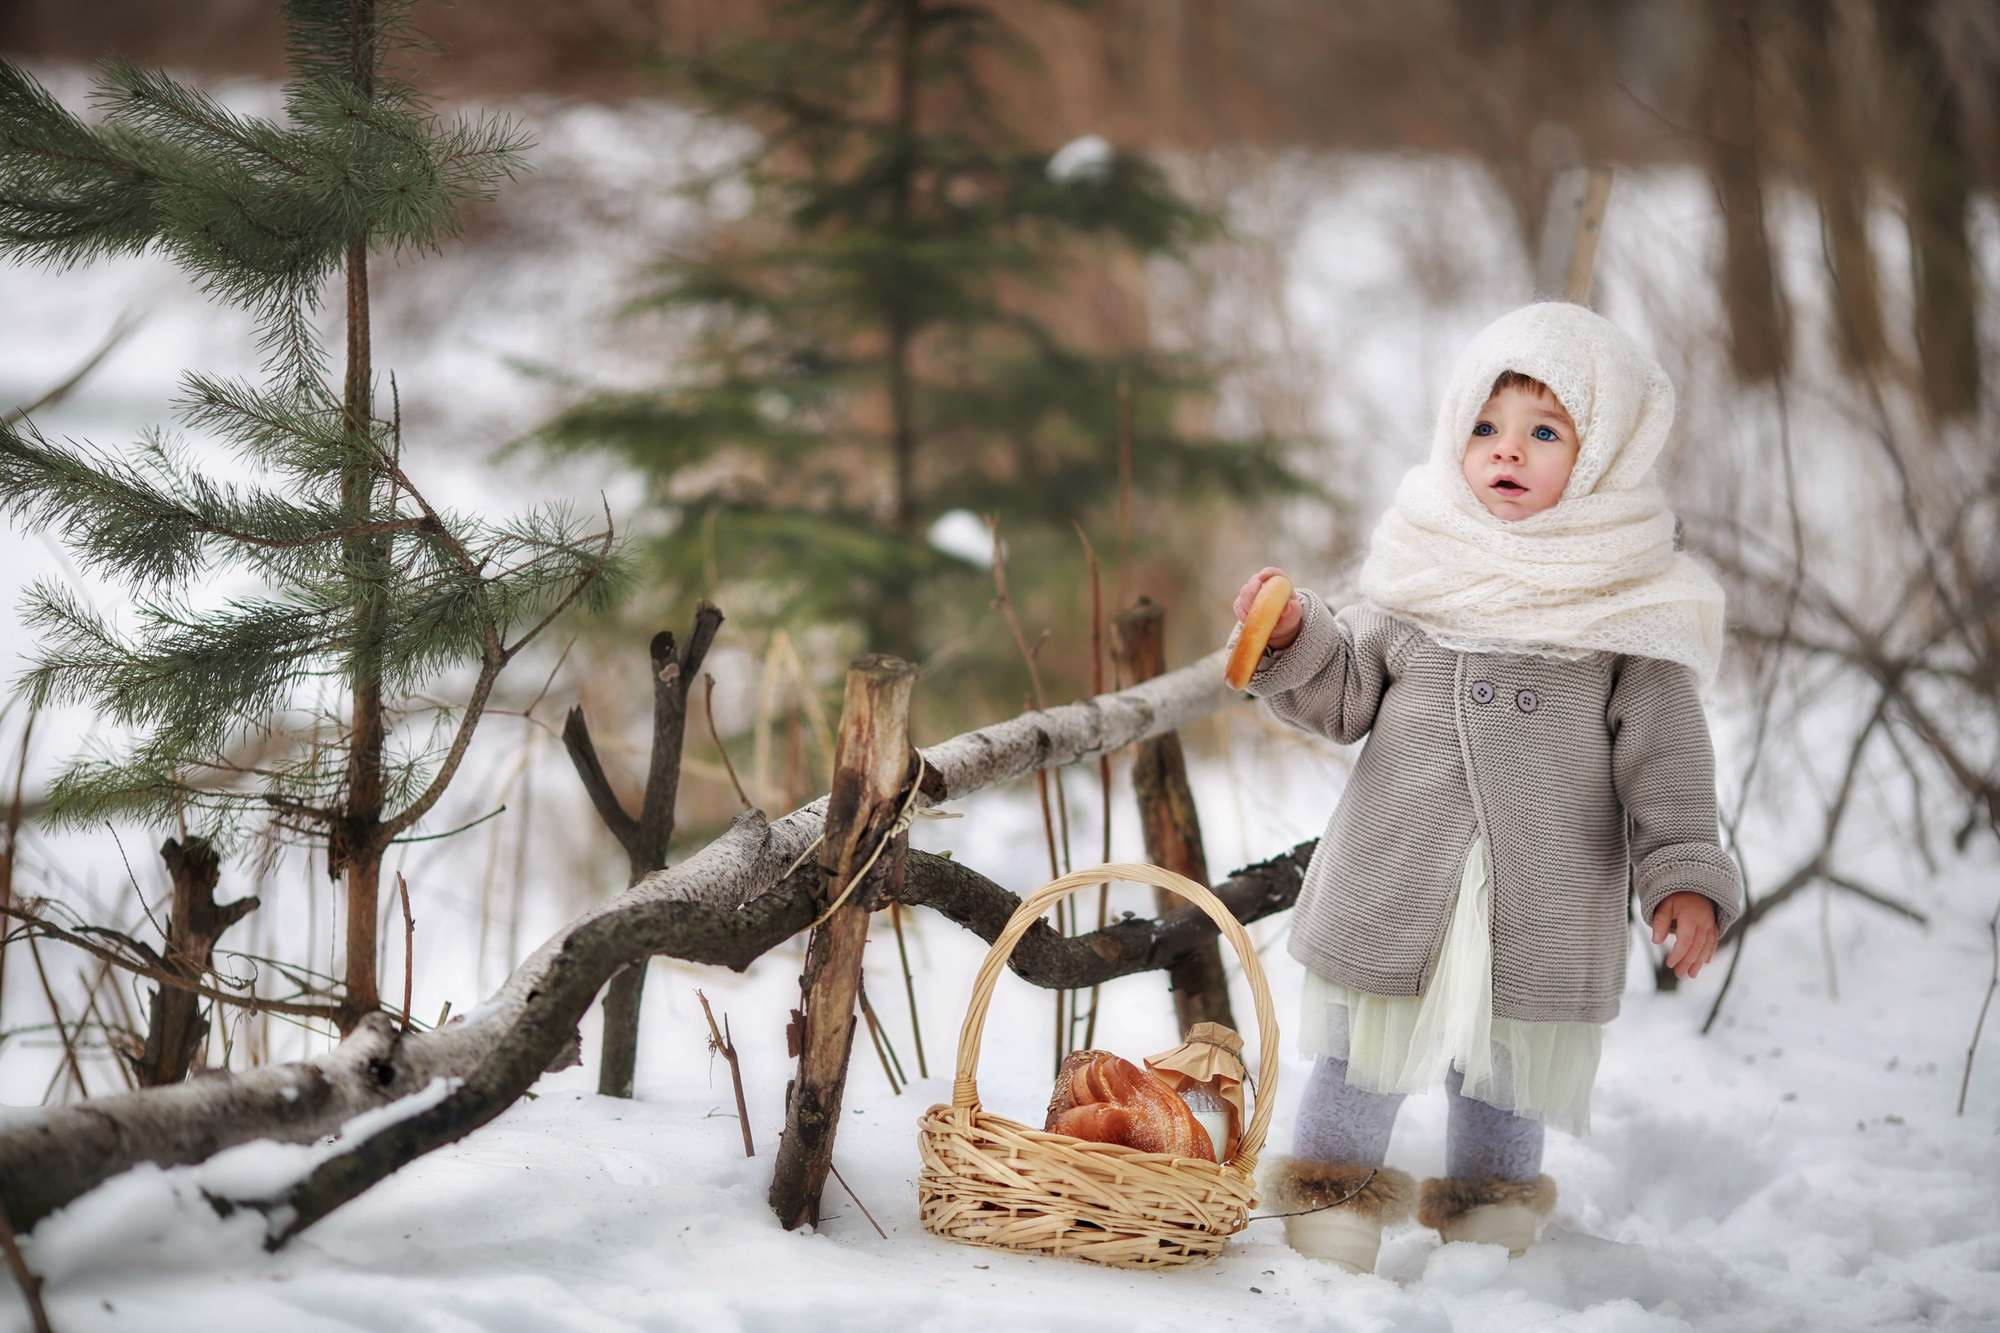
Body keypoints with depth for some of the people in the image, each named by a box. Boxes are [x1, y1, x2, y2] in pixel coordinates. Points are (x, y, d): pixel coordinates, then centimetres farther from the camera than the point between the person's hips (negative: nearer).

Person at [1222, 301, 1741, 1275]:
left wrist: (1684, 873, -11)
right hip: (1392, 886, 2)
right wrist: (1292, 640, -9)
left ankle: (1488, 1202, 29)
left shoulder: (1632, 598, -2)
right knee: (1359, 1049, 10)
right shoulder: (1421, 571, 4)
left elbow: (1664, 752, -3)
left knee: (1509, 1068, 10)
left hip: (1547, 898, -1)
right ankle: (1333, 1186, 27)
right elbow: (1347, 696, 9)